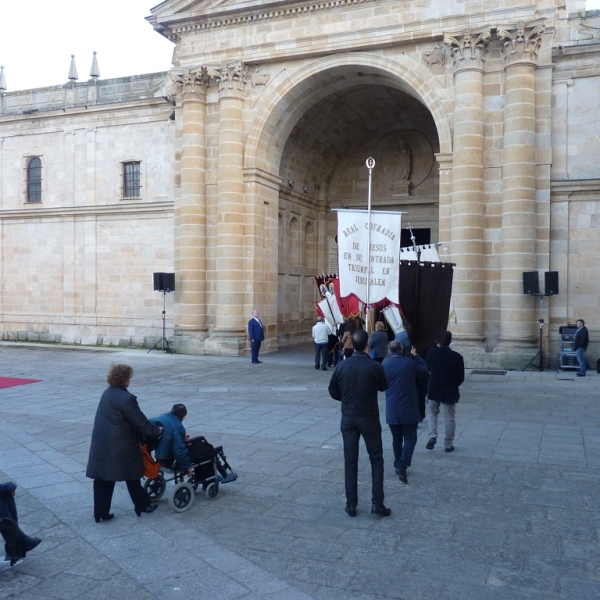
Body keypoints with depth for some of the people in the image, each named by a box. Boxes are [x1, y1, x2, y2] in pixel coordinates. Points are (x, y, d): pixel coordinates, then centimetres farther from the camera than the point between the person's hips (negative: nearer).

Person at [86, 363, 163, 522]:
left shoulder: (107, 393, 8)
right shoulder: (126, 398, -20)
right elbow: (140, 422, -15)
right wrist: (156, 431, 1)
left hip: (102, 444, 7)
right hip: (121, 446, -7)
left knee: (103, 478, 11)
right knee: (132, 475, 10)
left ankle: (101, 512, 18)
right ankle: (143, 505, 25)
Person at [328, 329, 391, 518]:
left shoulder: (342, 366, -7)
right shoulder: (375, 366, -14)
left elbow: (333, 391, 3)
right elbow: (383, 387, 4)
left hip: (348, 418, 2)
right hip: (369, 418, -2)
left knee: (350, 461, 10)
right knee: (376, 459, 12)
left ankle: (351, 505, 14)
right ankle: (376, 503, 9)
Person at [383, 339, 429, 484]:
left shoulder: (385, 366, -2)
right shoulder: (410, 363, -9)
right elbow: (425, 372, 8)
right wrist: (416, 356, 13)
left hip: (392, 411, 3)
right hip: (408, 410, -3)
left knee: (397, 439, 16)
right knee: (410, 438, 5)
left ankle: (398, 465, 25)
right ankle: (402, 466, -10)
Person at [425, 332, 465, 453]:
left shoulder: (432, 352, -8)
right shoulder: (457, 357, -9)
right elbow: (461, 377, -4)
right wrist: (453, 386, 12)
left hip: (434, 389, 1)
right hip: (450, 391, 0)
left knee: (432, 412, 17)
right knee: (450, 417, 10)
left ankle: (432, 436, -3)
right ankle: (448, 444, 15)